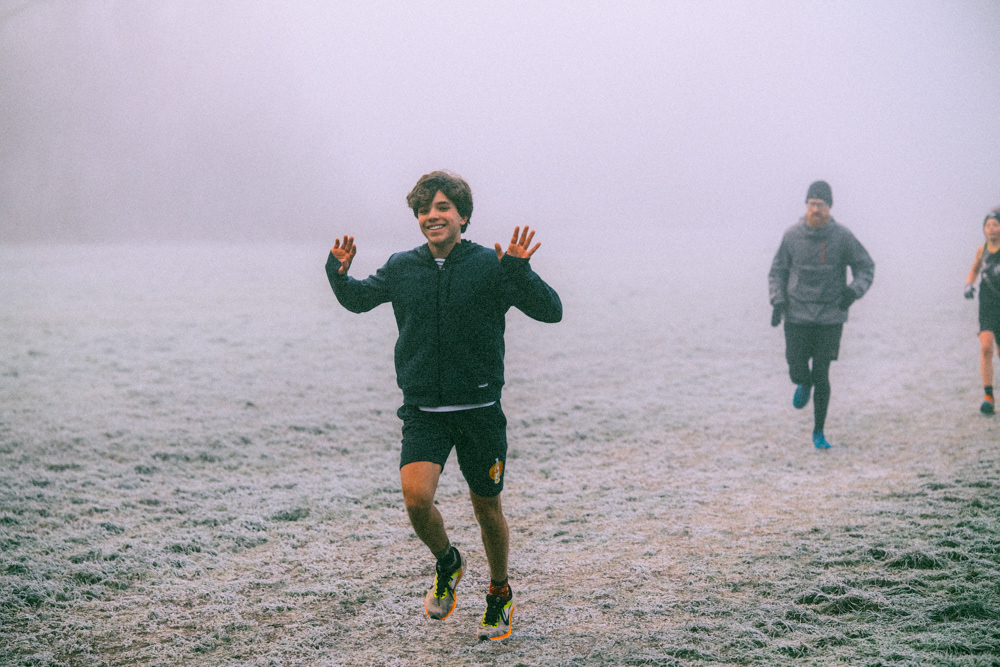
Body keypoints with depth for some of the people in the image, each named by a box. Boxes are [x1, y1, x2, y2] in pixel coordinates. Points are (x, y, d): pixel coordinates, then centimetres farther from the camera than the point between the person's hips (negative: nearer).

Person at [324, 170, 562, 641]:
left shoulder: (490, 266, -8)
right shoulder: (402, 268, 2)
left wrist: (520, 271, -30)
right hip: (423, 411, 2)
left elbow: (551, 312, -14)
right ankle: (447, 563, 15)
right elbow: (357, 299, 19)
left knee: (487, 509, 10)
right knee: (416, 498, -18)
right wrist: (338, 274, -2)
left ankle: (500, 594, 37)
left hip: (480, 410, -1)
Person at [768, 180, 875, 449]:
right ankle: (805, 385, 38)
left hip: (831, 318, -1)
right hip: (797, 316, 1)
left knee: (822, 376, -1)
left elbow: (866, 267, 6)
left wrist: (854, 290, -13)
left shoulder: (842, 236, -4)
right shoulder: (793, 235, -1)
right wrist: (778, 300, -4)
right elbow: (777, 271, 9)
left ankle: (819, 432, 14)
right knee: (797, 372, -2)